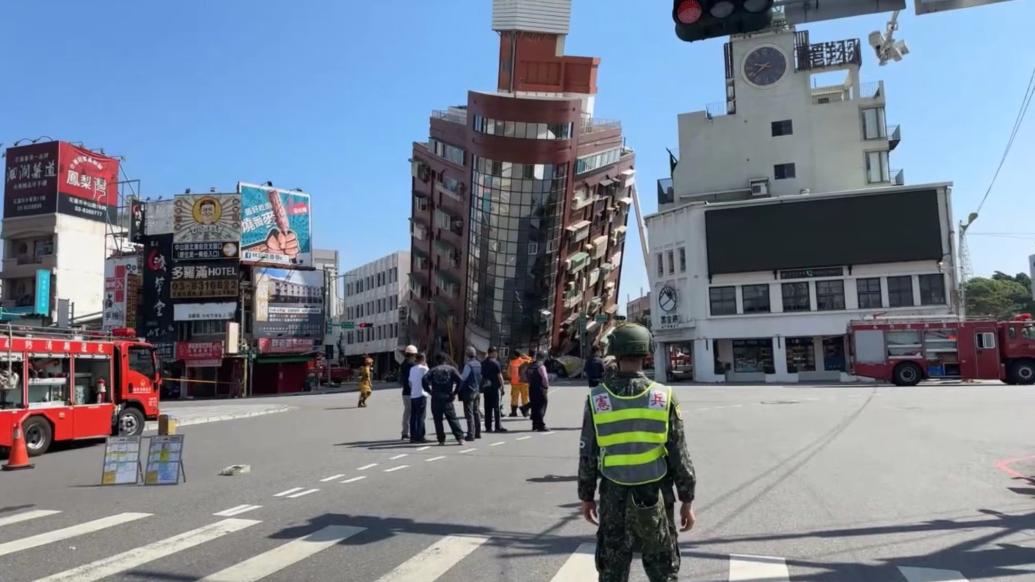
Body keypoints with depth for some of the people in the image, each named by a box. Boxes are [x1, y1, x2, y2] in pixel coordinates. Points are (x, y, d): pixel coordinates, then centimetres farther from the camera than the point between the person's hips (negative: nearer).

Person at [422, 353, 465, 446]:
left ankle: (441, 440, 6)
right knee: (453, 418, 5)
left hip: (435, 399, 0)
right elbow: (459, 380, -8)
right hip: (447, 398, 0)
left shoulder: (433, 370, 7)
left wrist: (430, 391, -1)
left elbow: (424, 380, -10)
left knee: (438, 420, 7)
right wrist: (454, 392, -1)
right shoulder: (451, 369, 7)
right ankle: (460, 438, -2)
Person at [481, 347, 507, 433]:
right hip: (495, 387, -5)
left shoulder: (483, 363, 8)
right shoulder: (496, 363, -9)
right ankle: (498, 426, -2)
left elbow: (481, 376, 11)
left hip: (485, 388, 5)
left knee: (487, 408, 7)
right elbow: (499, 376, -11)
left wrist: (482, 388, 17)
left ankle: (488, 427, 8)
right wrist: (502, 386, -4)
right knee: (496, 407, -1)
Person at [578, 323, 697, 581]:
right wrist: (687, 501, 4)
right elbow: (679, 456, -6)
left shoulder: (597, 398, -6)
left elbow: (587, 455, -2)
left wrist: (586, 496, 11)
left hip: (613, 497, 1)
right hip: (654, 496, -1)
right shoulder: (664, 397, -9)